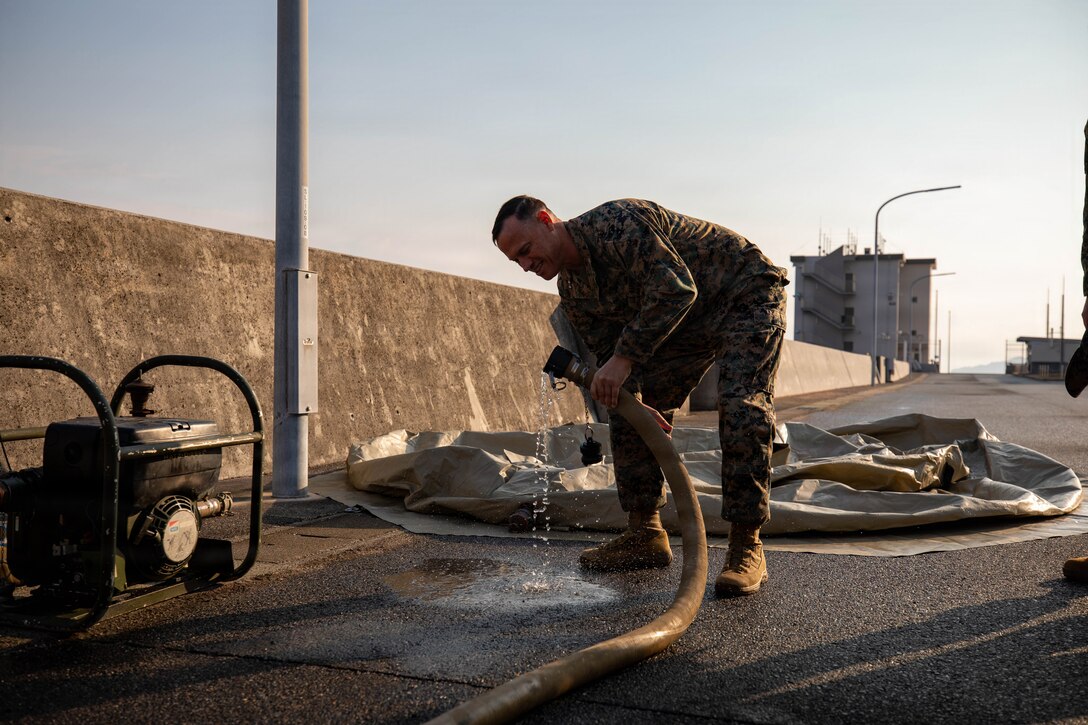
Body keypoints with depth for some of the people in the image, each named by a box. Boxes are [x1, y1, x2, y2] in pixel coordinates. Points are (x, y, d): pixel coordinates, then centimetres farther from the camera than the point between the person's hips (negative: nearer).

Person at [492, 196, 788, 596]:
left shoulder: (617, 222, -31)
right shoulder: (572, 290, -3)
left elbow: (677, 288, -39)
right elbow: (607, 352, -1)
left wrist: (625, 357, -38)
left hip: (748, 292, -8)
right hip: (684, 321, 8)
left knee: (741, 407, -24)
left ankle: (746, 548, -17)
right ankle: (645, 535, 11)